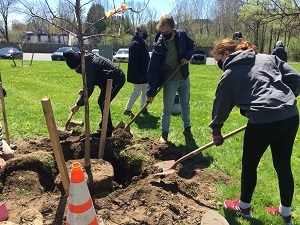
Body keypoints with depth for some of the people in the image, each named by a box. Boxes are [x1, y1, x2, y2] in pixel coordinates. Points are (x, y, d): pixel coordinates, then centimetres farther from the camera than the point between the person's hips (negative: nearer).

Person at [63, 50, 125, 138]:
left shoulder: (89, 65, -28)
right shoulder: (87, 60, 2)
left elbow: (89, 88, -28)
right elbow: (91, 82, 16)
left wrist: (78, 104, -21)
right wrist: (84, 90, 3)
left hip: (116, 79, -11)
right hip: (110, 79, 11)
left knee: (103, 103, -13)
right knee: (101, 101, 15)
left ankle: (106, 131, -2)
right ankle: (107, 126, 28)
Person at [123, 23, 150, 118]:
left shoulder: (141, 42, 12)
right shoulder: (135, 44, -19)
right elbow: (134, 61, -24)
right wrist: (139, 74, -25)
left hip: (144, 73, 10)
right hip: (138, 74, -10)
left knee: (145, 90, 16)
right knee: (137, 91, -3)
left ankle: (143, 108, 28)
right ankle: (127, 109, 8)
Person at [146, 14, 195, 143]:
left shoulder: (181, 35, -12)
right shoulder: (158, 46, -22)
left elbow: (191, 45, 10)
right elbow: (152, 70, -22)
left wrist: (187, 56, -12)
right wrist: (151, 92, -25)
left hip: (184, 78, 4)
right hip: (170, 81, -4)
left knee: (185, 105, 17)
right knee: (167, 109, 0)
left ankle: (187, 129, 35)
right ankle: (164, 133, 18)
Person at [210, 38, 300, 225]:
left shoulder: (230, 73, 5)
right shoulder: (268, 58, 16)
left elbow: (221, 104, 12)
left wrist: (216, 131, 25)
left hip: (263, 120, -6)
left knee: (249, 164, 16)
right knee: (283, 165, 19)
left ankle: (244, 206, 35)